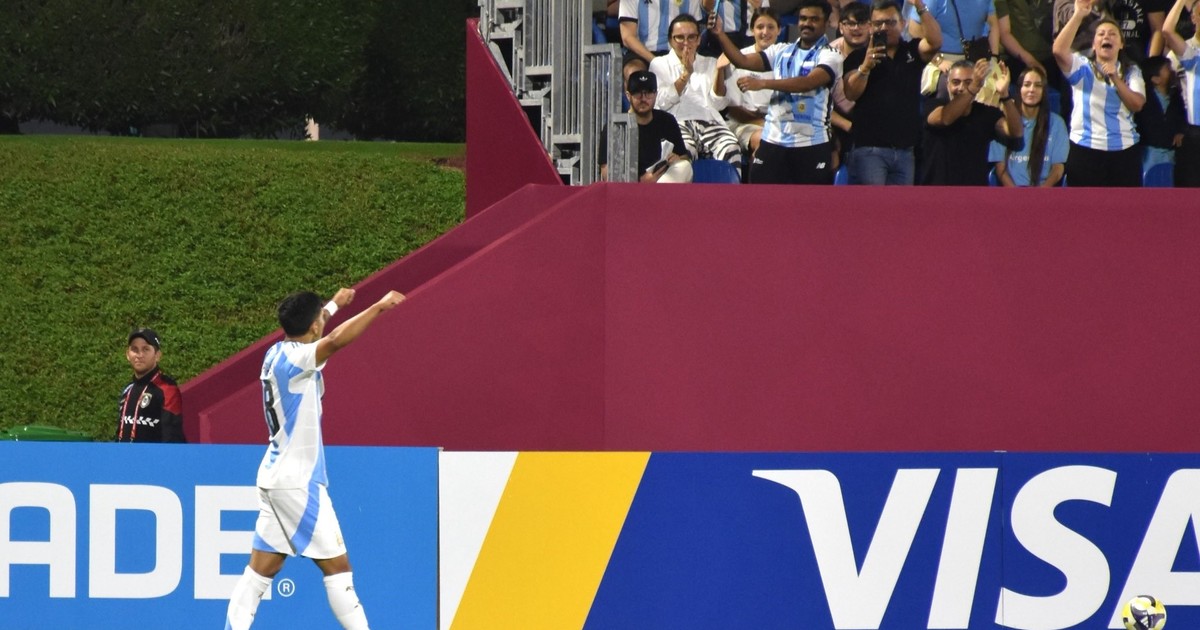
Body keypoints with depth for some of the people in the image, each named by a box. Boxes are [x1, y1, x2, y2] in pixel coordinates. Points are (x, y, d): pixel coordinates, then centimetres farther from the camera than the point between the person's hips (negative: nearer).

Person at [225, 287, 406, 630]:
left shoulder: (278, 354, 10)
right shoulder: (293, 358, -16)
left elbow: (304, 327, 34)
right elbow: (334, 340, -36)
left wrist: (333, 305, 50)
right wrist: (379, 306, -33)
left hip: (276, 477, 9)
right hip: (297, 482, -9)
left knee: (260, 571, 5)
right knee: (337, 566, -5)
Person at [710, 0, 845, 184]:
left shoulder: (829, 56, -4)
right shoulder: (781, 51, 13)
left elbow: (809, 82, -22)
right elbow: (743, 61, 7)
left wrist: (763, 83, -30)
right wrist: (719, 34, -8)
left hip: (812, 143, -4)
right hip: (773, 141, 4)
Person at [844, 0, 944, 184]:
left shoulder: (912, 52, 10)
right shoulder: (859, 57, 3)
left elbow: (935, 42, -10)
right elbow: (850, 93, -9)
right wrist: (865, 67, -25)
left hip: (905, 150, 3)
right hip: (869, 148, -3)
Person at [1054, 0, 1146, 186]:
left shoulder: (1131, 72, 10)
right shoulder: (1082, 68, 4)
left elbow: (1137, 104, -6)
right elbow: (1059, 51, -16)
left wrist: (1115, 78, -17)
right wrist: (1079, 15, -19)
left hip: (1124, 150, 2)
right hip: (1086, 149, -2)